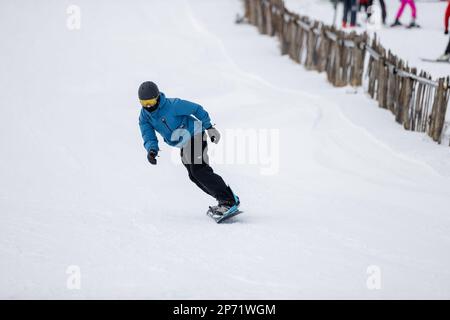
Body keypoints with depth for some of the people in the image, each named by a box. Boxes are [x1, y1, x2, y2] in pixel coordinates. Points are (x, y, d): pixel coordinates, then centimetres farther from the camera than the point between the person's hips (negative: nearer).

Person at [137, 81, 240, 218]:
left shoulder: (173, 105, -24)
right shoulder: (144, 117, -6)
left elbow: (196, 109, -14)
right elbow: (149, 138, -10)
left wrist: (209, 127, -9)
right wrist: (152, 150, -33)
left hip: (195, 135, -8)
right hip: (184, 146, 9)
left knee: (199, 170, -22)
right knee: (194, 176, 9)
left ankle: (229, 200, -26)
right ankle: (224, 199, 17)